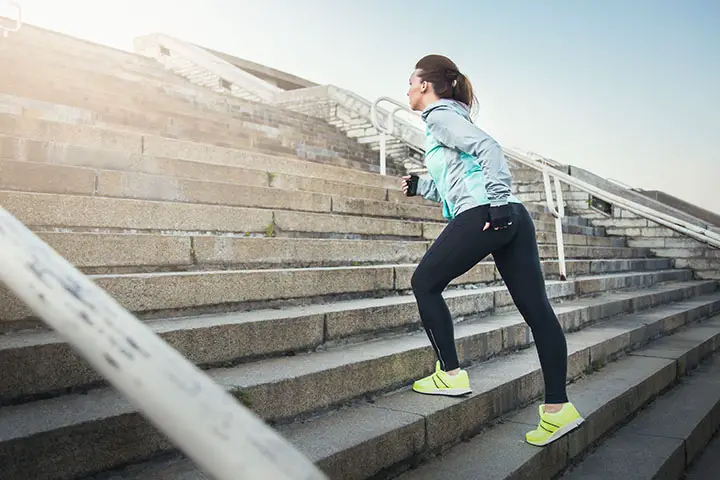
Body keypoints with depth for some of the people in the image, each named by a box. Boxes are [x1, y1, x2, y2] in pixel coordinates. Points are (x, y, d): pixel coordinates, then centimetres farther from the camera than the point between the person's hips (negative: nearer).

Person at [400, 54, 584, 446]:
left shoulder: (440, 115, 4)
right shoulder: (451, 116, 31)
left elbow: (487, 147, -13)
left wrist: (498, 201, -20)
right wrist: (419, 186, 31)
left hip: (482, 216, -9)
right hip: (513, 218, 9)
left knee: (425, 283, 8)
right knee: (536, 308, 2)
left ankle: (451, 374, 9)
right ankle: (557, 408, 4)